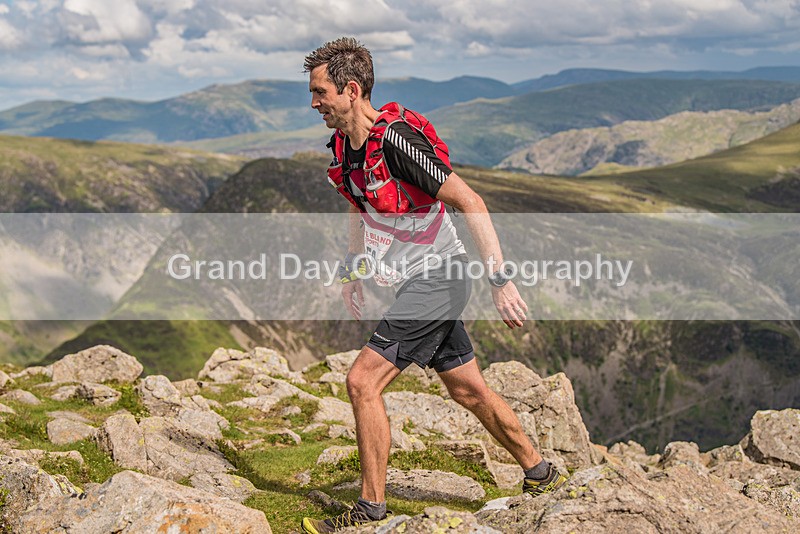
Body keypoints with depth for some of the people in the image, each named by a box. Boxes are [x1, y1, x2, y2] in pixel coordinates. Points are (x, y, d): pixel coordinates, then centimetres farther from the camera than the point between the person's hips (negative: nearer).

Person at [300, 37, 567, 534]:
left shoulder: (397, 139, -23)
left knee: (363, 381, -12)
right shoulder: (343, 146, 4)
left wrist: (501, 279, -27)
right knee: (469, 391, 17)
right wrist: (354, 270, 22)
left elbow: (471, 203, -24)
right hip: (417, 281, 9)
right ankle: (542, 476, 33)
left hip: (437, 277, -9)